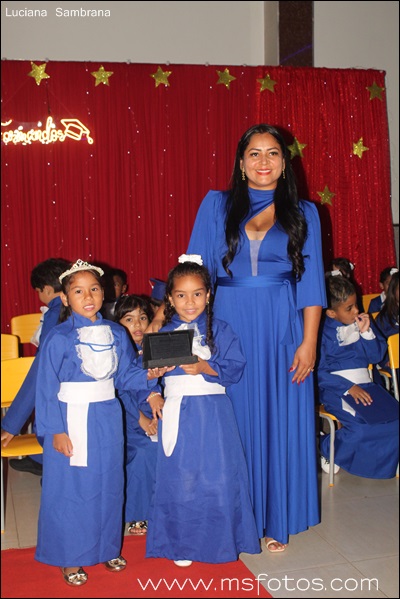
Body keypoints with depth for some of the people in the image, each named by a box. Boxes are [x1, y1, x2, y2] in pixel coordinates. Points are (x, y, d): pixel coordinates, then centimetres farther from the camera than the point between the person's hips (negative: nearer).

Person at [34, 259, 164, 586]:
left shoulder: (116, 333, 3)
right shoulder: (59, 338, -11)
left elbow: (125, 375, 8)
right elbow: (47, 387, -10)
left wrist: (149, 375, -11)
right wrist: (56, 430, -13)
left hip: (108, 418, 4)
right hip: (72, 420, -4)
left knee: (109, 483, 14)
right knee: (71, 488, 4)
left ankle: (108, 547, 34)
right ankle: (69, 558, 23)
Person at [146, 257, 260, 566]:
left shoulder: (220, 330, 2)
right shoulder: (163, 334, 7)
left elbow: (235, 368, -6)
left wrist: (204, 367, -19)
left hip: (213, 415, -1)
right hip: (178, 413, 1)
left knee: (218, 477, 1)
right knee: (179, 478, 5)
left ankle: (219, 539, 20)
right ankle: (181, 543, 21)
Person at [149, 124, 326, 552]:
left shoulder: (303, 213, 7)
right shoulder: (216, 205, 6)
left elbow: (311, 282, 3)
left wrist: (309, 342, -4)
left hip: (283, 329, 1)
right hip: (231, 327, 0)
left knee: (282, 421, 6)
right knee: (235, 421, 6)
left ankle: (276, 520, 23)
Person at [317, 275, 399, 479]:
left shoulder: (359, 324, 9)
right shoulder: (323, 331, -7)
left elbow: (376, 356, 12)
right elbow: (319, 372, -11)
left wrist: (366, 333, -4)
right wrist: (349, 388, -17)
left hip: (364, 384, 6)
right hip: (335, 388, -5)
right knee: (362, 426, -28)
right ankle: (326, 449, 1)